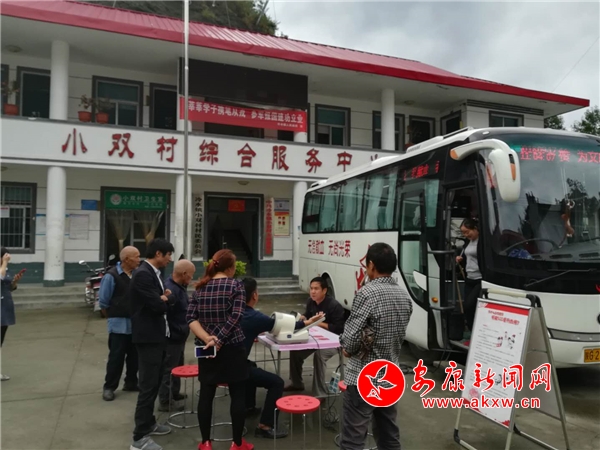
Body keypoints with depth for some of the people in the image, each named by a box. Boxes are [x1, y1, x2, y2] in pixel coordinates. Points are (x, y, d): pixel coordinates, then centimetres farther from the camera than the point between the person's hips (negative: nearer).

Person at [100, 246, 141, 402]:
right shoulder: (112, 276, -13)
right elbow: (103, 301, -7)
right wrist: (113, 316, 2)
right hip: (119, 324, -5)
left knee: (134, 355, 14)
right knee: (116, 357, 3)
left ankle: (131, 383, 29)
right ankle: (109, 387, 17)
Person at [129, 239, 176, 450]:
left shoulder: (153, 273, 12)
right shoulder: (143, 274, -20)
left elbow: (171, 298, 14)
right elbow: (158, 306, -24)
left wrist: (166, 297, -8)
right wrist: (165, 300, -4)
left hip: (157, 335, 10)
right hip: (148, 336, -10)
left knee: (154, 382, 19)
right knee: (148, 385, -4)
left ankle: (148, 423, 34)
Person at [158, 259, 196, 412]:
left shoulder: (180, 286, 7)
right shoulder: (170, 289, -26)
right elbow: (165, 316, -28)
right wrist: (180, 331, -22)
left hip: (178, 336, 10)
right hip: (172, 337, -10)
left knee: (177, 367, 23)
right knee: (168, 369, 2)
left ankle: (174, 394, 38)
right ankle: (164, 402, 13)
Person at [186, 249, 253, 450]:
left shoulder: (200, 288, 7)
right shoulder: (236, 285, -6)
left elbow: (191, 318, -3)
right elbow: (235, 317, -17)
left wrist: (207, 338, -12)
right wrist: (219, 340, -17)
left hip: (206, 348, 4)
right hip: (231, 347, -4)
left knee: (206, 393, 12)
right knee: (238, 394, 7)